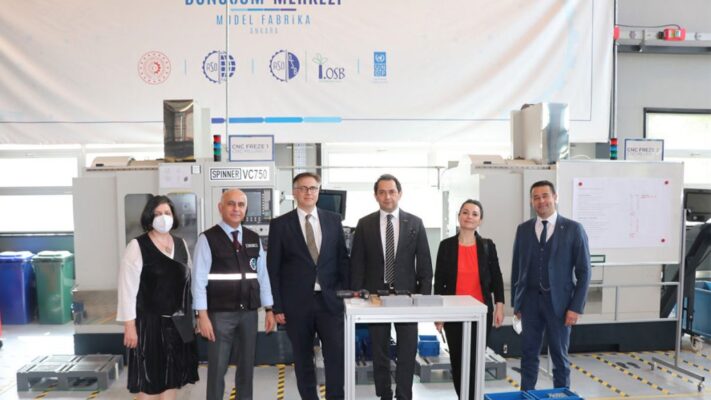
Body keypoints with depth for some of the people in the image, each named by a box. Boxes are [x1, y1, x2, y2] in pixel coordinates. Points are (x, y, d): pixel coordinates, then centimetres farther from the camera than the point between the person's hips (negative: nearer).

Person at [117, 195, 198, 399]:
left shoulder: (181, 244, 7)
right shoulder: (137, 246, -9)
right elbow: (127, 288, -11)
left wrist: (191, 316, 9)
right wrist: (129, 325, -14)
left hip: (177, 321, 5)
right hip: (150, 321, -5)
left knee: (173, 374, 13)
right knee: (150, 376, 5)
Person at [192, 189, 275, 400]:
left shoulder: (254, 238, 8)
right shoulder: (208, 239, -6)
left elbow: (262, 275, 10)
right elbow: (200, 279, -9)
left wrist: (268, 309, 7)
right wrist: (203, 316, -13)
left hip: (249, 313, 5)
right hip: (220, 314, -4)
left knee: (247, 366, 14)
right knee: (217, 368, 5)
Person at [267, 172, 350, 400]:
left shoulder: (333, 220, 6)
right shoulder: (280, 224, 0)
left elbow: (343, 259, 10)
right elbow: (273, 268, -1)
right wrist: (276, 306, -5)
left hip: (329, 300, 1)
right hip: (297, 303, -1)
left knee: (336, 354, -2)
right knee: (303, 358, 10)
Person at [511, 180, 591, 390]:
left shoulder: (573, 229, -4)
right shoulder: (523, 229, 5)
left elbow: (584, 272, -5)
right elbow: (516, 268, 8)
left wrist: (576, 307, -9)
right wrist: (516, 302, 7)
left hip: (558, 301, -2)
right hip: (530, 300, 3)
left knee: (560, 356, 9)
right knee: (529, 355, 9)